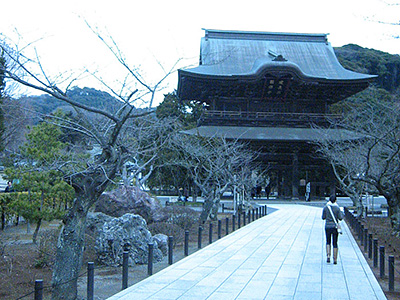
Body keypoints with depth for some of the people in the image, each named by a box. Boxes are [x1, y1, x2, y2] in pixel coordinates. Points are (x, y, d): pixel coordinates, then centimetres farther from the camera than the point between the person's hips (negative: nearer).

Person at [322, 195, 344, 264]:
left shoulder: (325, 208, -3)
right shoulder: (337, 208, -7)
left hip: (327, 227, 1)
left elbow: (323, 218, 2)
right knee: (335, 243, 8)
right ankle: (335, 259, 7)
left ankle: (328, 256, -4)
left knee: (328, 242, 17)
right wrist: (341, 213, 13)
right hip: (335, 227, -1)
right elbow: (340, 218, -6)